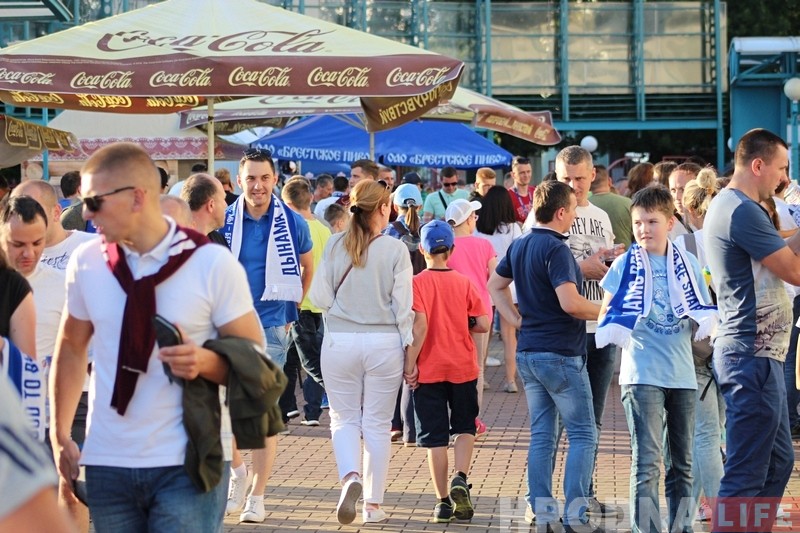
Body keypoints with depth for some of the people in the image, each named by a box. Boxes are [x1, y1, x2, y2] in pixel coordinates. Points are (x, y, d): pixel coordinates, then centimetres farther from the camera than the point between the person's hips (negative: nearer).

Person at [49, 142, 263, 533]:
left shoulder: (213, 265, -8)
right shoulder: (86, 262, 1)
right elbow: (71, 347, 13)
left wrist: (206, 362, -22)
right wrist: (60, 435, 7)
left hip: (188, 466, -3)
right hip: (107, 463, 4)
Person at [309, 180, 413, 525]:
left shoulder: (335, 246, -3)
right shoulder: (395, 250, -8)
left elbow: (319, 297, -2)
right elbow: (403, 306, -6)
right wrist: (408, 347, 3)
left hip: (340, 340, 1)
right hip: (384, 342, -1)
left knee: (344, 418, 14)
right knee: (378, 424, 10)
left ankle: (350, 476, -13)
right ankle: (373, 503, 14)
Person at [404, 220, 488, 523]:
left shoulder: (417, 282, -8)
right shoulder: (464, 283, -1)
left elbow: (420, 325, -17)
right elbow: (483, 325, -5)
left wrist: (409, 363, -11)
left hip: (428, 370, -2)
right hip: (462, 367, 2)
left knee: (435, 437, 5)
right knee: (464, 427, 17)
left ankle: (443, 501, 5)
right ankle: (460, 479, -7)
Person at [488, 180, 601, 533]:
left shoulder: (519, 246, 10)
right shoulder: (556, 249, -17)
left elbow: (495, 285, 22)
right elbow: (570, 303, -25)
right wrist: (604, 312, -10)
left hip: (528, 352, 8)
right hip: (561, 353, -8)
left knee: (541, 435, 11)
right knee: (583, 434, -2)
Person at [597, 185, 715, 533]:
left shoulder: (687, 264, 6)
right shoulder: (626, 264, 0)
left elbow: (704, 314, 15)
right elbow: (606, 315, 5)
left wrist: (708, 322, -9)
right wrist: (618, 330, -18)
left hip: (682, 374, 3)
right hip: (642, 374, -3)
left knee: (682, 461, 11)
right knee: (647, 461, -9)